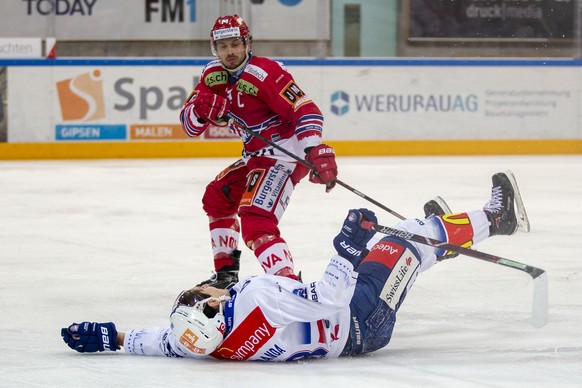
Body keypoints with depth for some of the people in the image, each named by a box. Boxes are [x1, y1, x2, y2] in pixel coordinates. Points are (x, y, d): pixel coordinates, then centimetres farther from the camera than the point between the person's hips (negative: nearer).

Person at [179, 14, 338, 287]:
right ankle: (226, 273, 34)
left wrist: (315, 152, -39)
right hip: (257, 156, 10)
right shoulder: (213, 75, 6)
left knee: (256, 222, -24)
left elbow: (306, 110, -25)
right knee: (217, 197, 24)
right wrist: (200, 109, -19)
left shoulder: (265, 73, -20)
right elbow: (189, 124, 5)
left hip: (284, 155, -10)